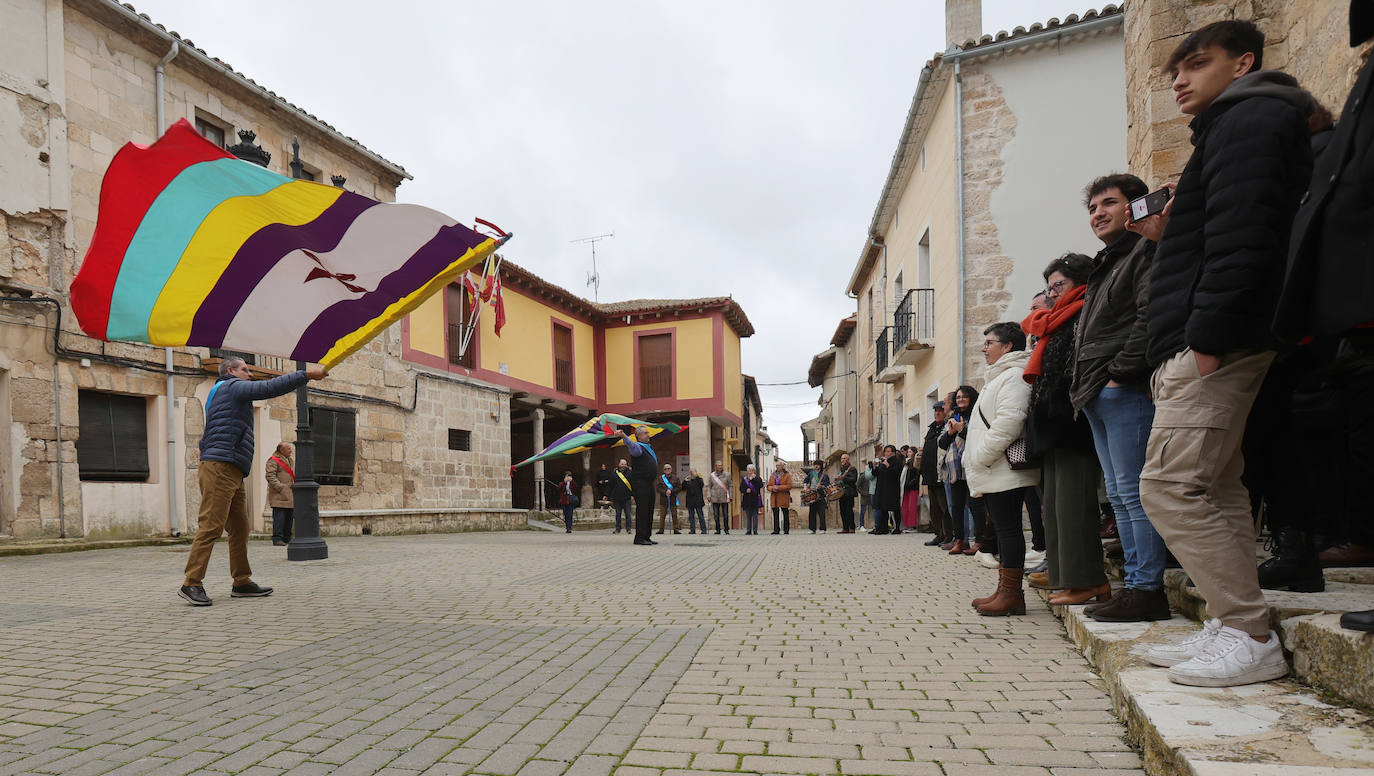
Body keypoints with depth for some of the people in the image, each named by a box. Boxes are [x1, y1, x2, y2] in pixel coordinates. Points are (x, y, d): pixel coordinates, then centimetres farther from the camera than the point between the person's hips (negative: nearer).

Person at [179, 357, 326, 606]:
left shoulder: (218, 394, 30)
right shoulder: (231, 386, 1)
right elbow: (270, 387, -12)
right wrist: (306, 374, -11)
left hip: (232, 473, 10)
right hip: (220, 466, -10)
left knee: (240, 528, 7)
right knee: (211, 526, -12)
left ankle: (242, 582, 9)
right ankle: (191, 583, -12)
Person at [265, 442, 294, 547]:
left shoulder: (290, 461, 23)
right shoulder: (273, 461, -5)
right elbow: (270, 476, -14)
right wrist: (280, 488, -20)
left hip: (290, 496, 8)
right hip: (279, 496, -8)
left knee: (289, 518, 9)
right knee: (279, 518, -11)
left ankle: (287, 538, 14)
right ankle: (277, 539, -9)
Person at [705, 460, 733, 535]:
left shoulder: (727, 475, 3)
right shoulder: (712, 475, 6)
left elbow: (730, 486, 5)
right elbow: (708, 486, 8)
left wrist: (730, 497, 0)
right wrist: (708, 496, -2)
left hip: (724, 498, -1)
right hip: (715, 498, 1)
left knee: (725, 515, 0)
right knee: (716, 515, 4)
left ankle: (726, 529, 11)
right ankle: (718, 529, 14)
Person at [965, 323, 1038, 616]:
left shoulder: (1014, 375, -10)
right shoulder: (997, 377, 24)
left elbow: (1009, 421, -23)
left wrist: (980, 458, -18)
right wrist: (975, 463, 19)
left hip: (1004, 473, -11)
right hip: (992, 474, 11)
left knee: (1008, 529, -7)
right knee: (1003, 530, 12)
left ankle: (1012, 593, -2)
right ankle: (1006, 590, 18)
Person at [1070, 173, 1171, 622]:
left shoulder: (1144, 252, -3)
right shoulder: (1105, 265, 26)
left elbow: (1149, 317, -17)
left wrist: (1120, 370, -17)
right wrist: (1085, 384, 15)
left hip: (1125, 389, -10)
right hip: (1098, 396, 10)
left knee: (1134, 491, -8)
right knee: (1119, 495, 10)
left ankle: (1147, 589, -2)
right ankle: (1135, 582, 16)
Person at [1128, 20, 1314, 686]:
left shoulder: (1245, 118, -4)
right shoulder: (1239, 124, 28)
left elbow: (1240, 236, -20)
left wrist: (1205, 337, -24)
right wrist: (1169, 236, 15)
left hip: (1217, 341, -11)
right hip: (1216, 344, 11)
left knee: (1168, 487, -13)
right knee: (1215, 488, 10)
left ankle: (1253, 639, -6)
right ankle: (1234, 629, 15)